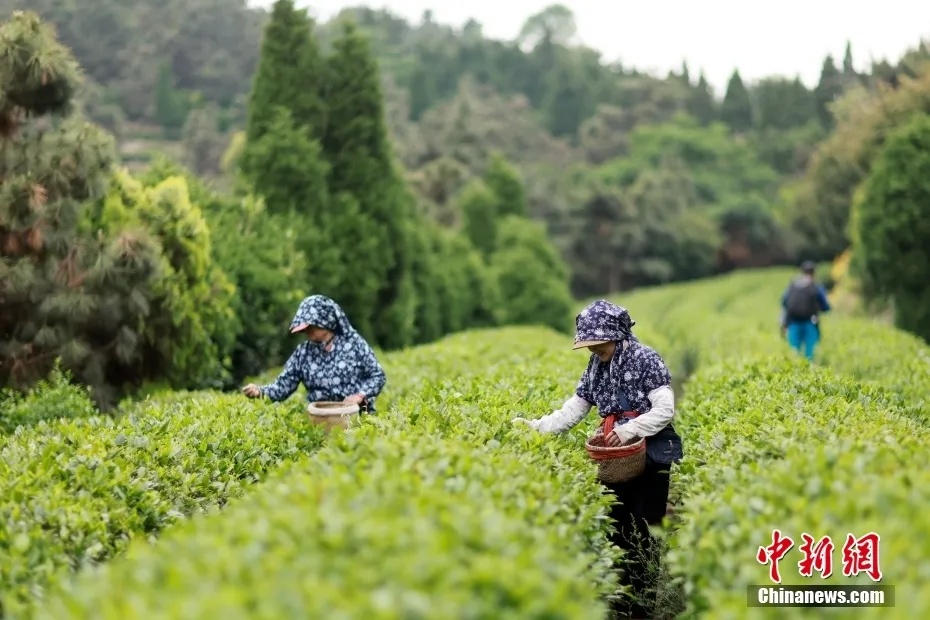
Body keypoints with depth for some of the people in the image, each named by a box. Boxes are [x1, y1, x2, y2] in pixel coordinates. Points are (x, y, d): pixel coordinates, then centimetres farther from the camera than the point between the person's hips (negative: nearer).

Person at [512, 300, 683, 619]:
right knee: (615, 528, 10)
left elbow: (665, 409, -17)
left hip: (649, 457, -6)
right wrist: (536, 427, -7)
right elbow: (573, 409, 6)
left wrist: (628, 429, -26)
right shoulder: (597, 365, 8)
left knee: (641, 534, -2)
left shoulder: (645, 359, -12)